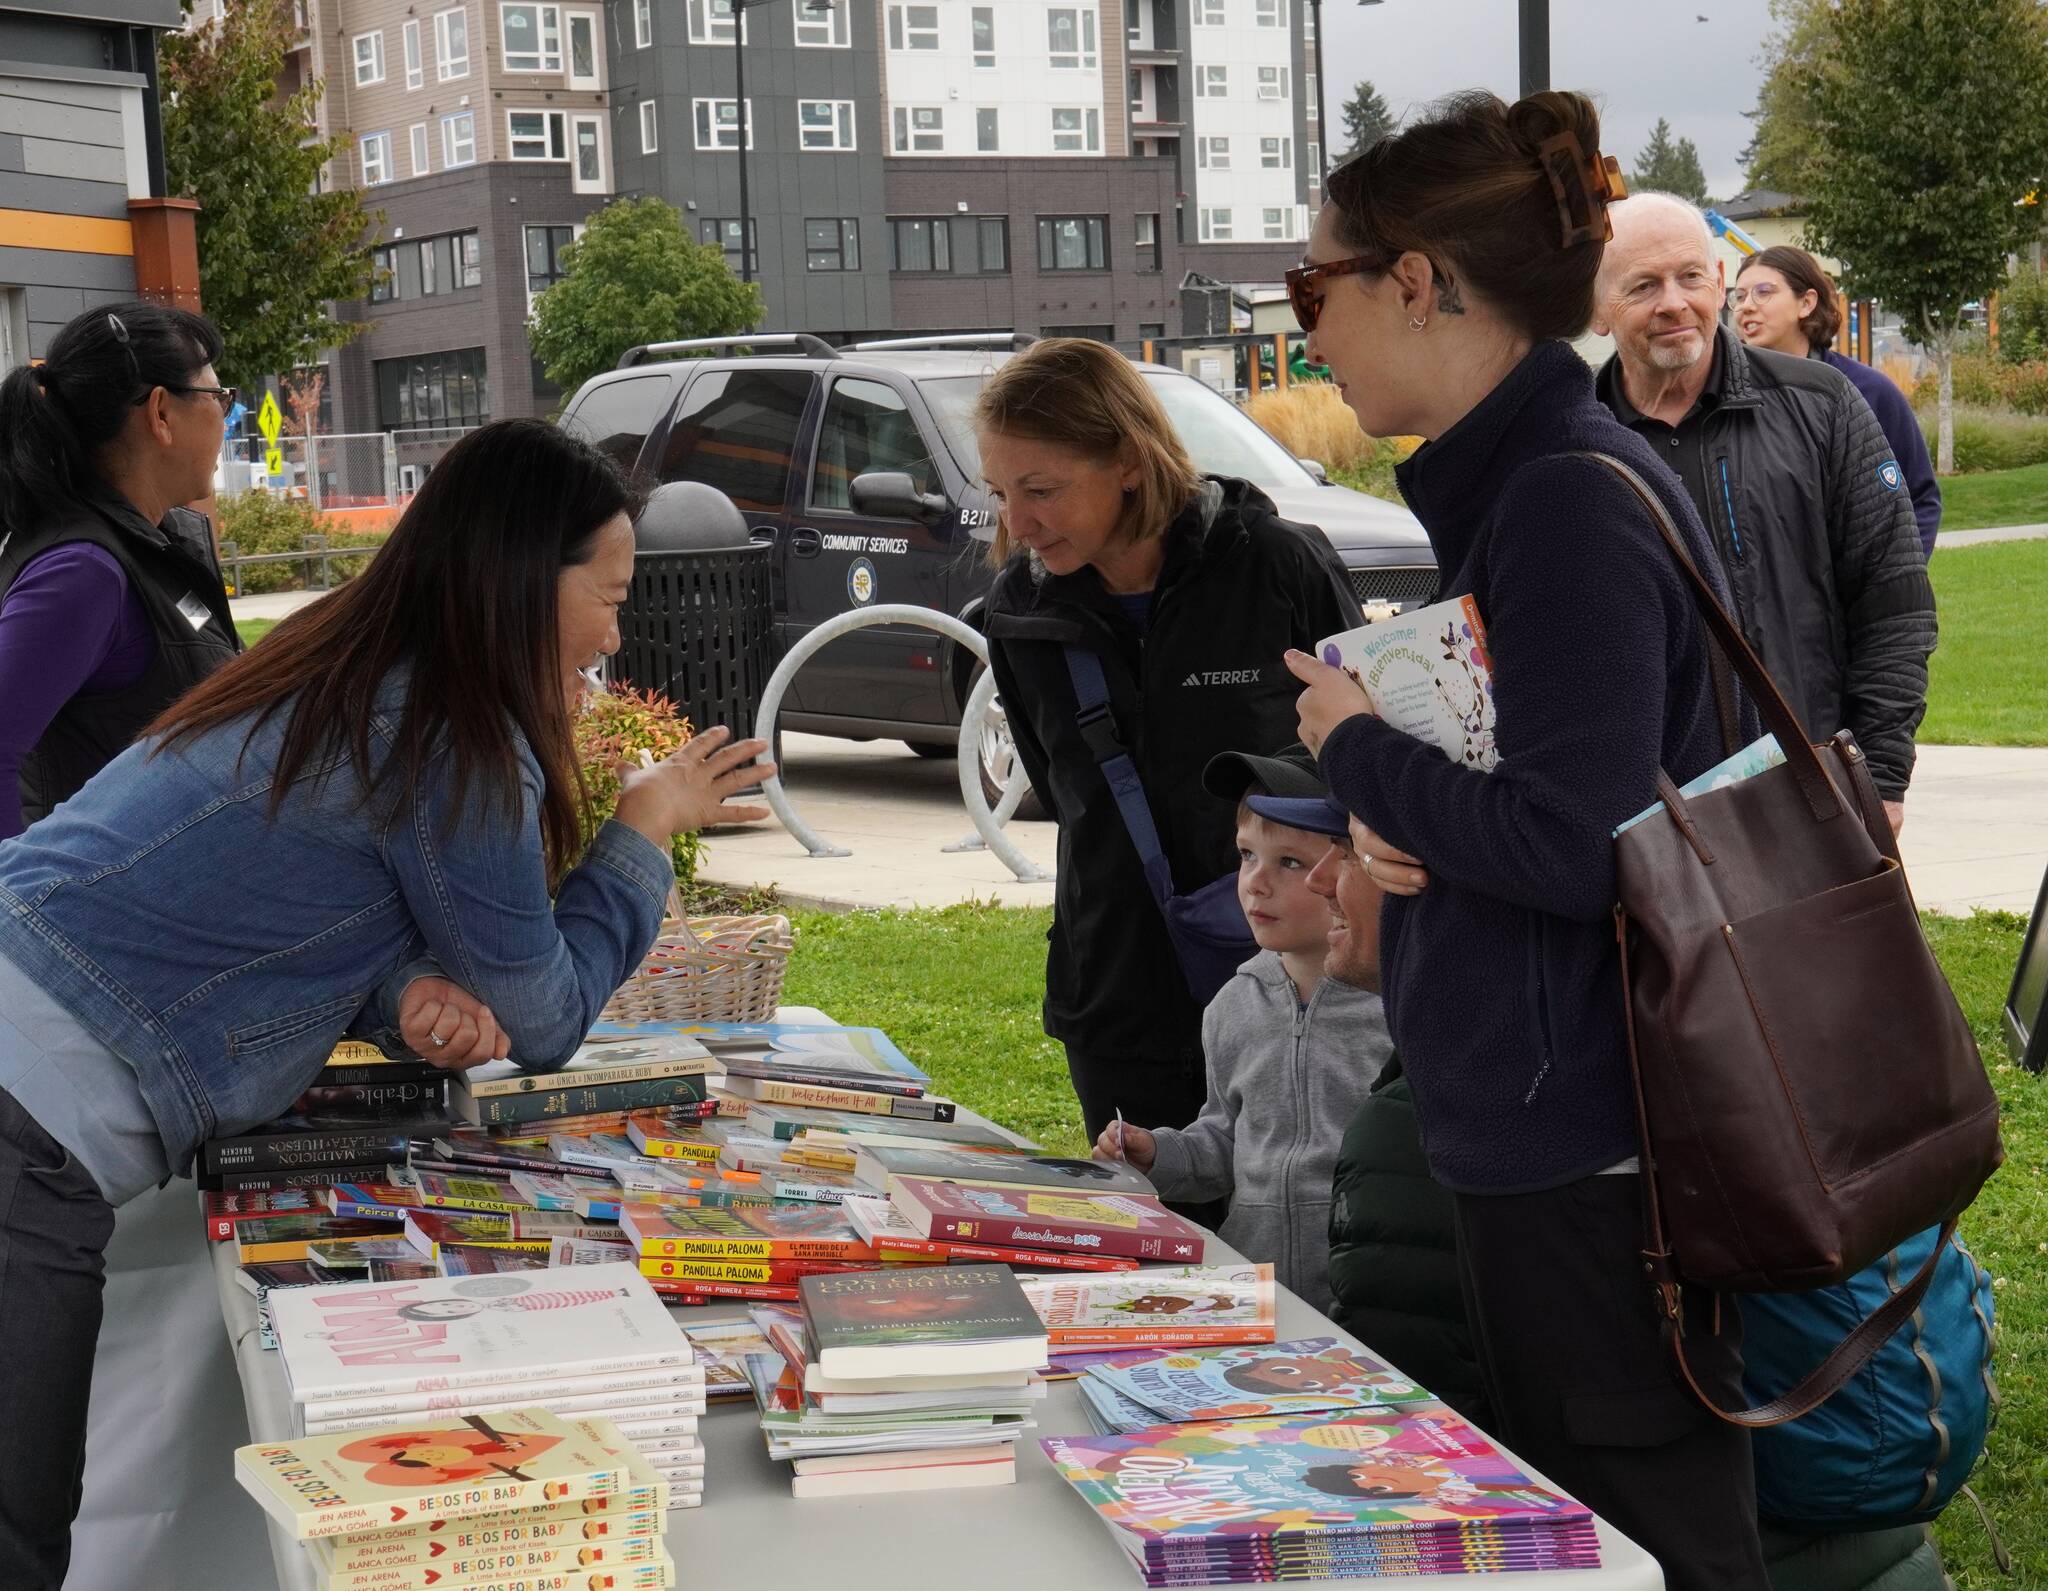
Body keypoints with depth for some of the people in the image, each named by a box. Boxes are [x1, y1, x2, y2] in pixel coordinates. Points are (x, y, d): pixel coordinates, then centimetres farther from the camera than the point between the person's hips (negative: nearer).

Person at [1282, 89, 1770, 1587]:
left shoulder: (1577, 503, -18)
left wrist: (1360, 750, -10)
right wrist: (1395, 815, 1)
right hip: (1531, 1135, 10)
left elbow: (1576, 844, -24)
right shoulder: (1506, 487, 13)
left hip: (1590, 1164, -10)